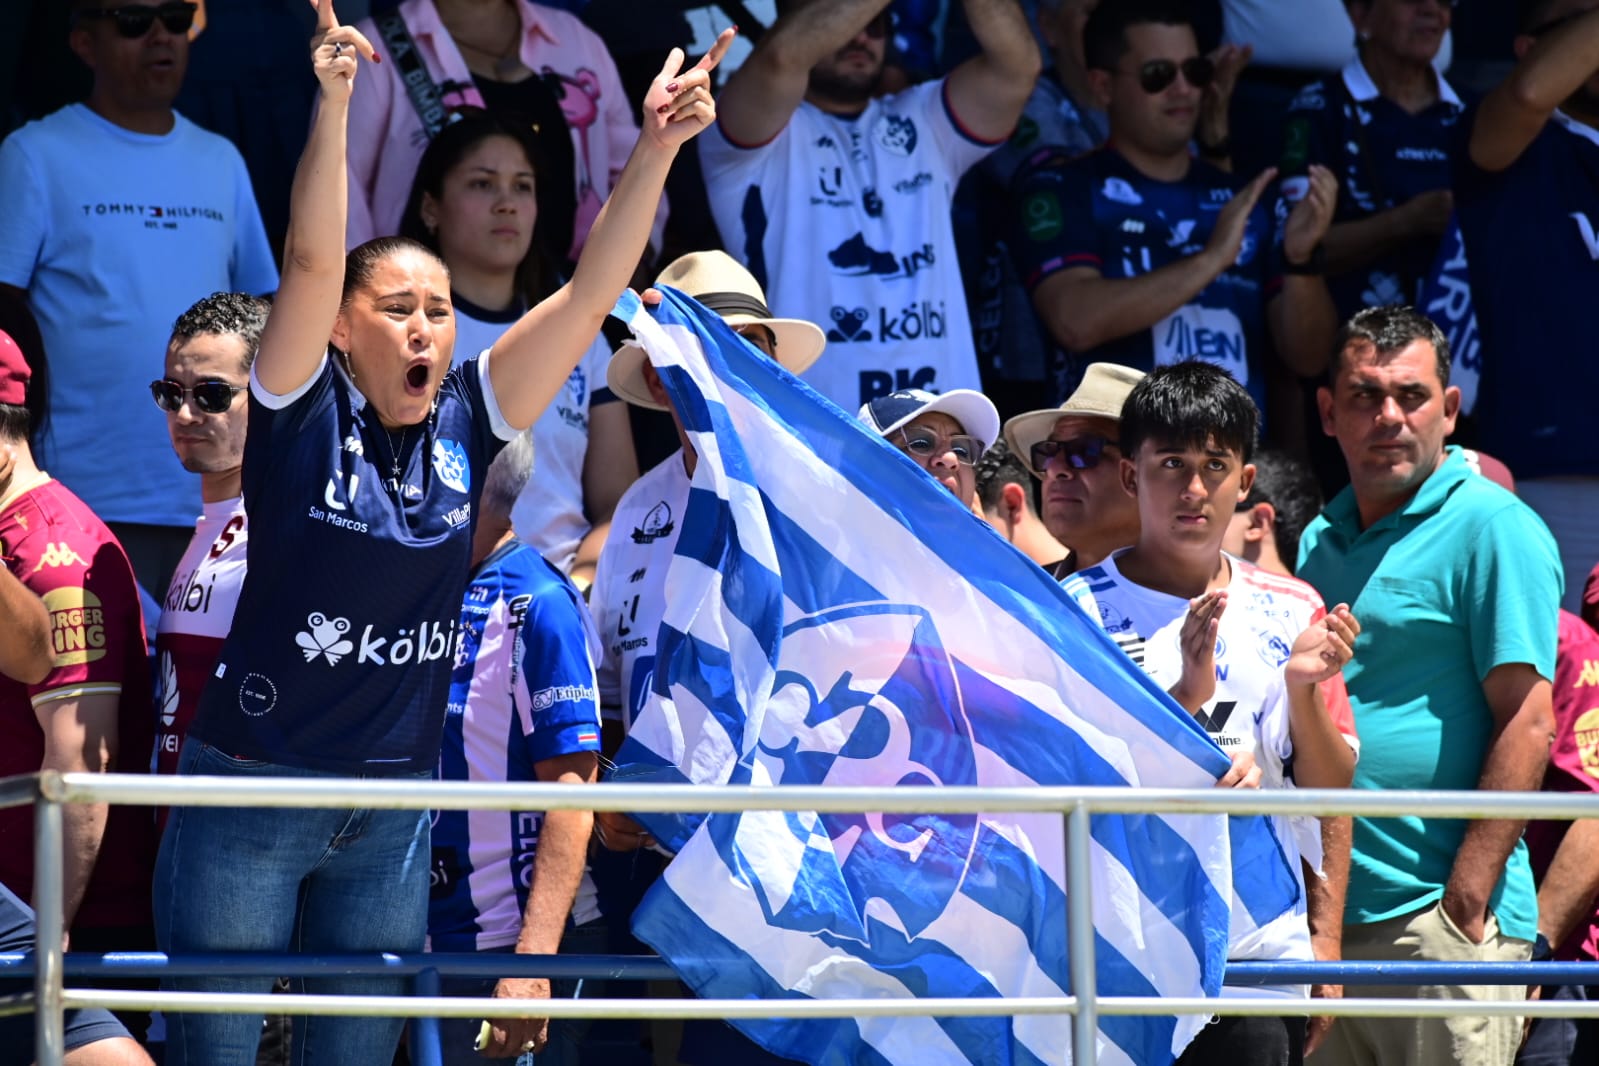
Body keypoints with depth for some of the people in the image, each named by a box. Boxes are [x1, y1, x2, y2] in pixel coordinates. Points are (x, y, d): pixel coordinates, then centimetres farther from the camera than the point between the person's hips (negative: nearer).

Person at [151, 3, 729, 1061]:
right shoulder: (303, 416, -6)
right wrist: (333, 107, -32)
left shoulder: (466, 424, 4)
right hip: (251, 789, -4)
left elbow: (590, 296, -1)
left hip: (391, 816, 4)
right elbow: (312, 262, -21)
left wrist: (656, 149, -11)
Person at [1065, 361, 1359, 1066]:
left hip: (1263, 951, 3)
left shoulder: (1290, 611, 8)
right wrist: (1185, 696, -21)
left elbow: (1331, 788, 8)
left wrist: (1303, 689, -10)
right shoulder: (1078, 610, -2)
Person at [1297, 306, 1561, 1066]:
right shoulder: (1320, 541, 17)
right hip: (1325, 920, 7)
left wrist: (1469, 903, -18)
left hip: (1437, 923, -7)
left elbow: (1525, 724, -12)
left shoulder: (1491, 528, -6)